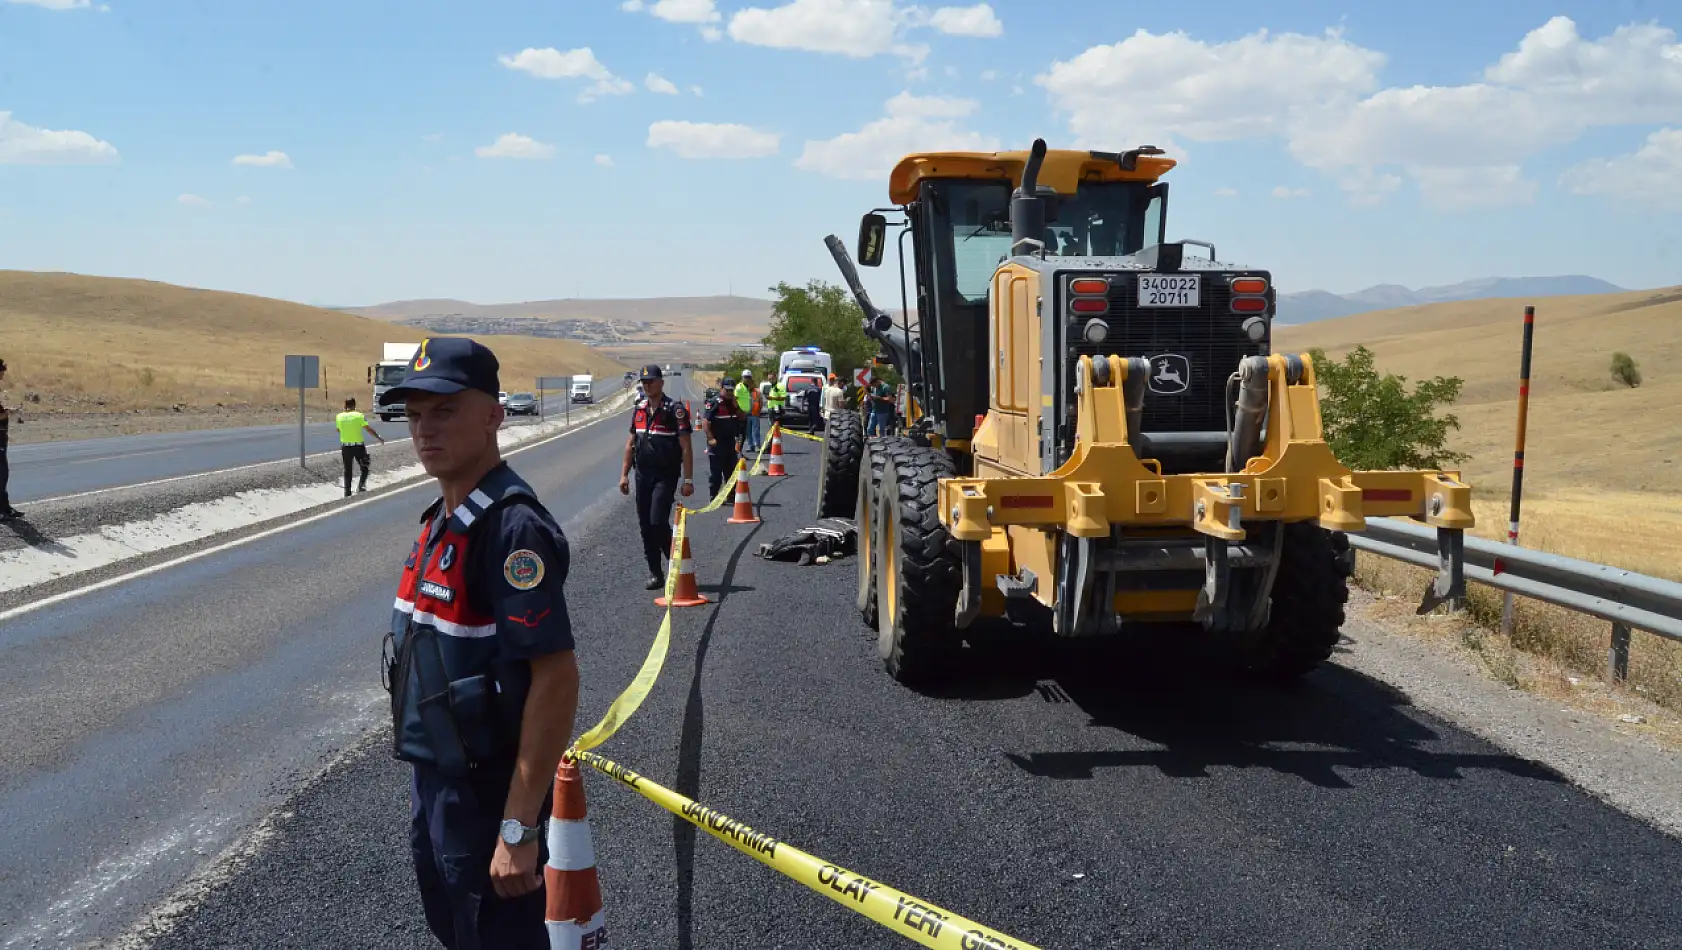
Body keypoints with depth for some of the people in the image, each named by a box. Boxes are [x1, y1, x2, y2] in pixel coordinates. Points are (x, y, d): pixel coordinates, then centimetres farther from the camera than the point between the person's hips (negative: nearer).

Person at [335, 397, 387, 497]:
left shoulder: (339, 417, -1)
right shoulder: (359, 416, -11)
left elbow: (338, 430, 13)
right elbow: (369, 429, -7)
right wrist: (379, 437, 6)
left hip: (345, 446, 3)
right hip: (358, 446, -3)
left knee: (347, 470, 13)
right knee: (364, 468, 12)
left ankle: (347, 492, 14)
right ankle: (361, 485, -9)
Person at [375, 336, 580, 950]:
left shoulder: (512, 527, -23)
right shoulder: (442, 518, 6)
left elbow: (556, 679, -27)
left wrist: (519, 829, -27)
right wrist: (425, 778, 18)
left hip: (486, 791, -9)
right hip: (434, 782, 9)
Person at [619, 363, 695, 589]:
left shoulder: (675, 410, -8)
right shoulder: (639, 409, 11)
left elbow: (686, 448, -10)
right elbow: (631, 444, 18)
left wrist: (688, 480, -14)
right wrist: (624, 474, 13)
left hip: (665, 475, -6)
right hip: (642, 475, 6)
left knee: (658, 521, -15)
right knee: (645, 525, 6)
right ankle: (655, 573, 15)